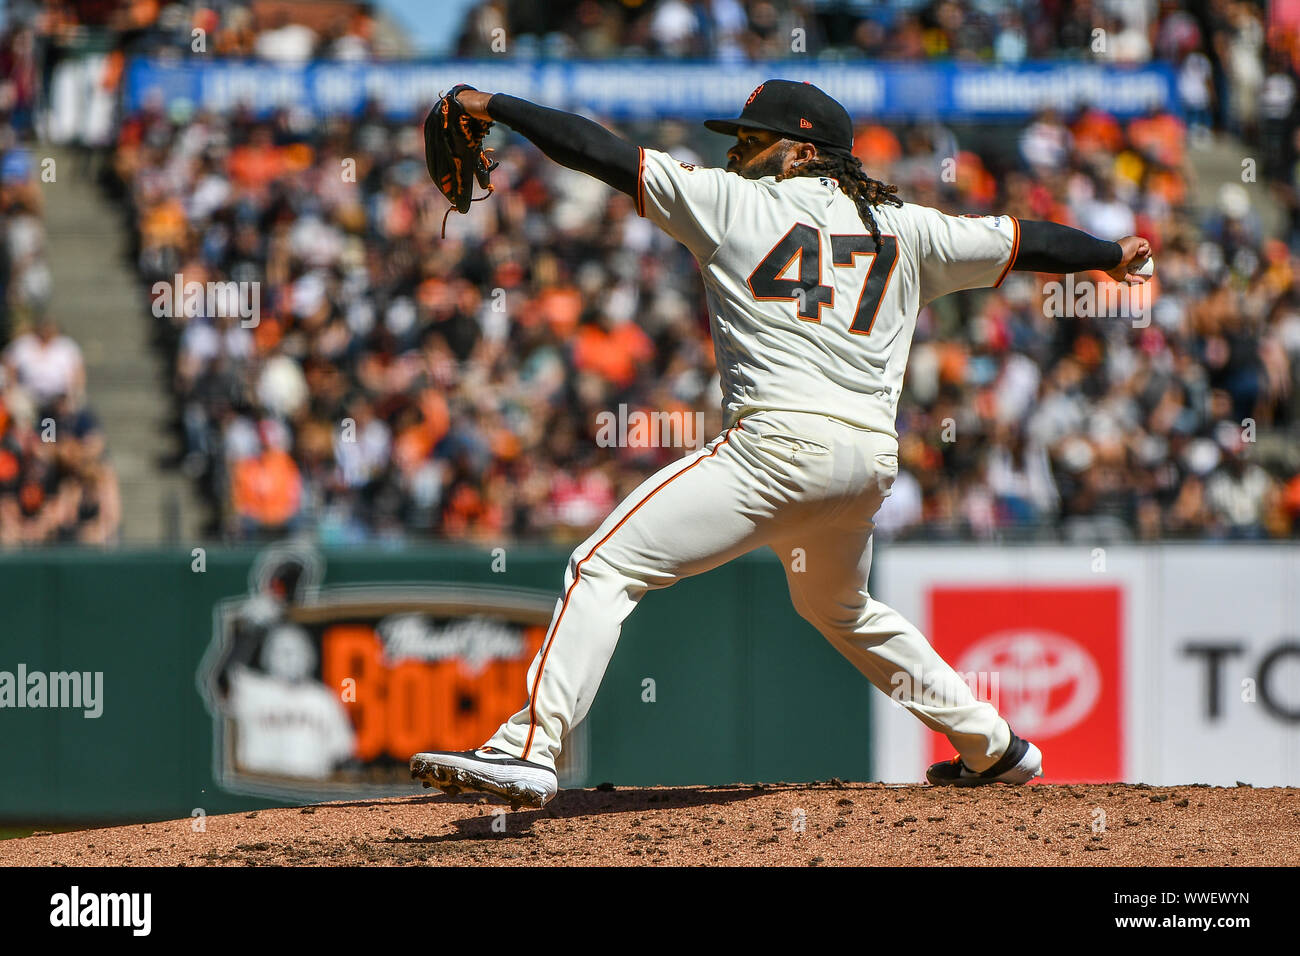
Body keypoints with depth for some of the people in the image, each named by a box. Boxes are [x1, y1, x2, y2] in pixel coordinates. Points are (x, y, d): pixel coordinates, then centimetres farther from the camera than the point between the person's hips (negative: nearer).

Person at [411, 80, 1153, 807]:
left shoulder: (731, 201, 7)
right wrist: (1113, 254, 46)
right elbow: (1019, 241, 29)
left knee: (606, 567, -9)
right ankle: (993, 746, 37)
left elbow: (602, 152, 6)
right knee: (839, 608, 34)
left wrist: (493, 107, 13)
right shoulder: (903, 228, 19)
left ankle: (529, 750, -24)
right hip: (874, 459, 7)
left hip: (781, 441, -7)